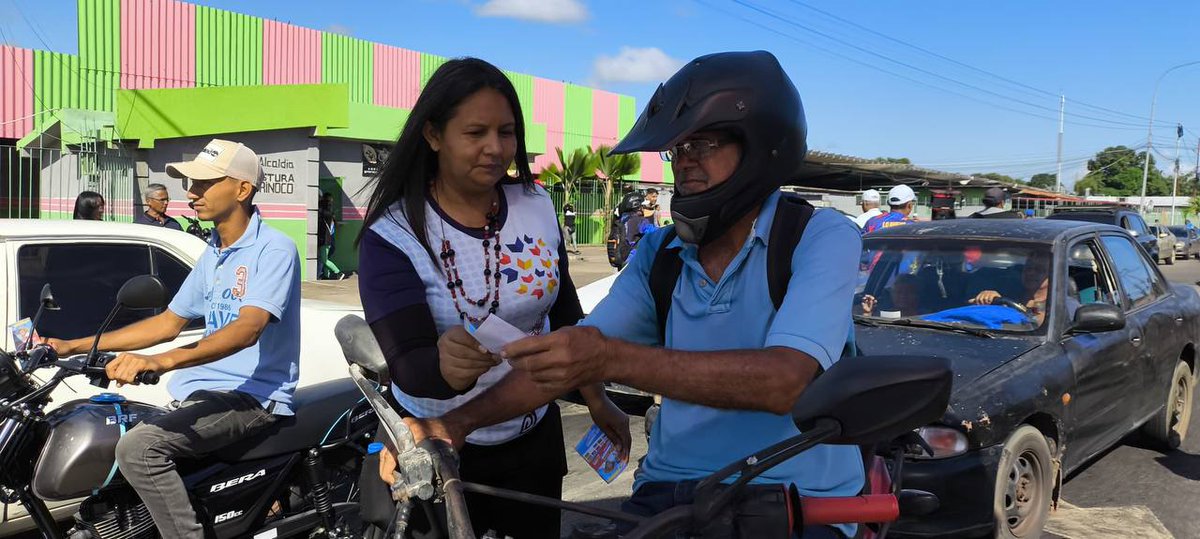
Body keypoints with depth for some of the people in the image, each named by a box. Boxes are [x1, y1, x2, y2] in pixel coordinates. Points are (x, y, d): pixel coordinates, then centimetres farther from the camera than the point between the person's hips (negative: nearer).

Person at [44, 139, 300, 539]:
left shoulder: (274, 249, -12)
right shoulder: (213, 254, 16)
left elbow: (248, 329, -27)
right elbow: (168, 324, 20)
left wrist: (161, 361, -39)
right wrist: (74, 347, 15)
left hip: (253, 396, -9)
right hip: (206, 392, 9)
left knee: (139, 447, -27)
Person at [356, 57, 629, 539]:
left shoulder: (538, 207, -5)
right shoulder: (392, 234, -17)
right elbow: (407, 365, -26)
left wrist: (597, 400, 11)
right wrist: (447, 364, -48)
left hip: (535, 438, 4)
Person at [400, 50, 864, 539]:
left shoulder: (822, 239, -10)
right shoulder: (659, 254, 7)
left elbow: (783, 380, -26)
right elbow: (559, 358, 1)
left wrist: (611, 359, -35)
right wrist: (461, 420, -15)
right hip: (670, 492, 4)